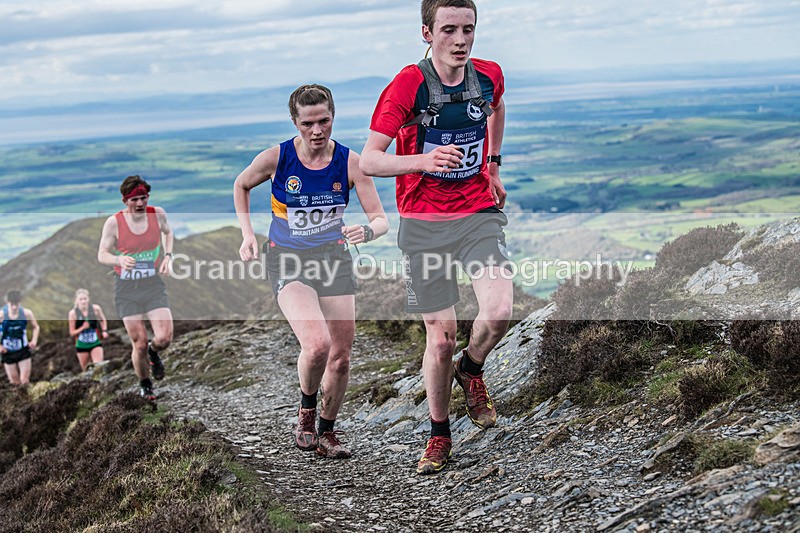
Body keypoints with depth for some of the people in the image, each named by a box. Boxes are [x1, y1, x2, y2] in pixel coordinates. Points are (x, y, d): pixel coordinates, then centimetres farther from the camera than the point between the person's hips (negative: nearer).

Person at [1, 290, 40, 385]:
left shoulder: (26, 313, -12)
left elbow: (36, 327, 7)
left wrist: (34, 340, -9)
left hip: (23, 351, 1)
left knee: (25, 381, -2)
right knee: (15, 382, 6)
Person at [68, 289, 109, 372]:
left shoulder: (96, 309, -7)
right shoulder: (73, 313, -10)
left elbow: (103, 320, 14)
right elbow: (72, 333, -4)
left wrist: (104, 331, -2)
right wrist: (82, 328, -21)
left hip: (96, 343, 0)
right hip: (81, 345, 0)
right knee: (86, 370, 8)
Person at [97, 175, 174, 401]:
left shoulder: (158, 214, -3)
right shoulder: (114, 222, -10)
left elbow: (167, 233, 20)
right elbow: (102, 255, -5)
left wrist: (167, 256, 4)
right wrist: (119, 259, -27)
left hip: (154, 284, 2)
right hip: (126, 289, -2)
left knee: (164, 338, -14)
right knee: (139, 344, -2)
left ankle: (153, 353, 25)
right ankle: (145, 385, 25)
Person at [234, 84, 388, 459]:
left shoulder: (349, 162, -9)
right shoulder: (277, 158, -11)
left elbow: (380, 220, -8)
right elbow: (241, 186, 9)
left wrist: (366, 231, -31)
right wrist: (247, 235, 0)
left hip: (334, 259, 3)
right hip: (288, 262, -3)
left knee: (340, 357, 4)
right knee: (317, 344, -25)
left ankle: (326, 432, 28)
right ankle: (306, 410, 6)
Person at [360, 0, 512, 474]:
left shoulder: (489, 76, -1)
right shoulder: (408, 85, -14)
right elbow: (369, 160, -17)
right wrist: (424, 160, -33)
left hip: (479, 212, 2)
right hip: (424, 223, -2)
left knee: (499, 311, -21)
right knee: (441, 335, 2)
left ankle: (471, 370, 13)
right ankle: (439, 437, 23)